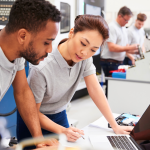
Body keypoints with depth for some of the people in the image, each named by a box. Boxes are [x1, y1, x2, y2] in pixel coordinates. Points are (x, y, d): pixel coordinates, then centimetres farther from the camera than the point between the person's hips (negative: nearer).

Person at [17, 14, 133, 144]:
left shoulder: (85, 58, -17)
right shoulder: (41, 69, -34)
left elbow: (95, 89, -16)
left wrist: (115, 126, -17)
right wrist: (61, 130, -32)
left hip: (60, 115, 5)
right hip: (37, 120, -4)